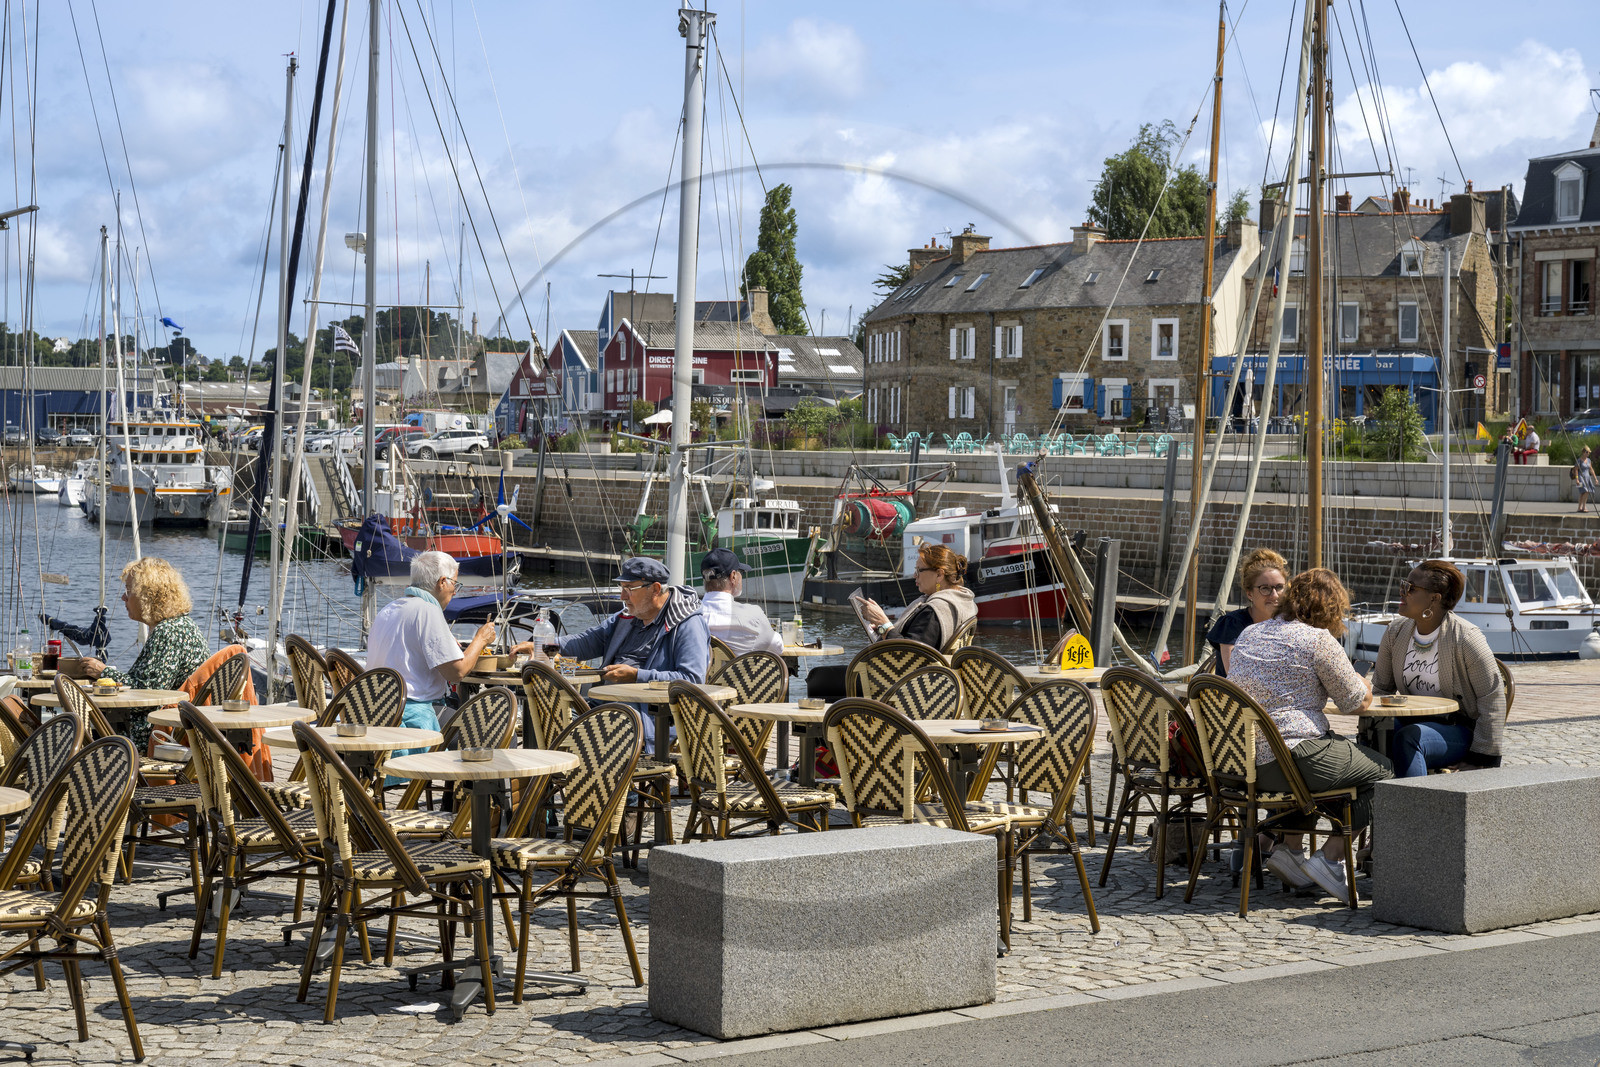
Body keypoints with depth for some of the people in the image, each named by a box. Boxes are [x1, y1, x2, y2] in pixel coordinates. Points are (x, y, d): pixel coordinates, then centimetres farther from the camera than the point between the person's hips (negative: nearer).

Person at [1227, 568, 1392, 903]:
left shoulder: (1249, 634, 16)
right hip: (1291, 759, -8)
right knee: (1382, 771, 12)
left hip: (1241, 763, 8)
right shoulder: (1318, 640, -7)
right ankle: (1329, 857, 2)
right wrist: (1365, 685, 23)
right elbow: (1357, 703, -1)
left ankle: (1289, 847, 21)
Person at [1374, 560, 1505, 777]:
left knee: (1408, 738, -35)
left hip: (1460, 729, -5)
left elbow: (1493, 697, -10)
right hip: (1413, 721, 5)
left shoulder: (1466, 638, -13)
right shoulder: (1396, 632, 3)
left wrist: (1482, 760, -11)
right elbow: (1381, 688, 15)